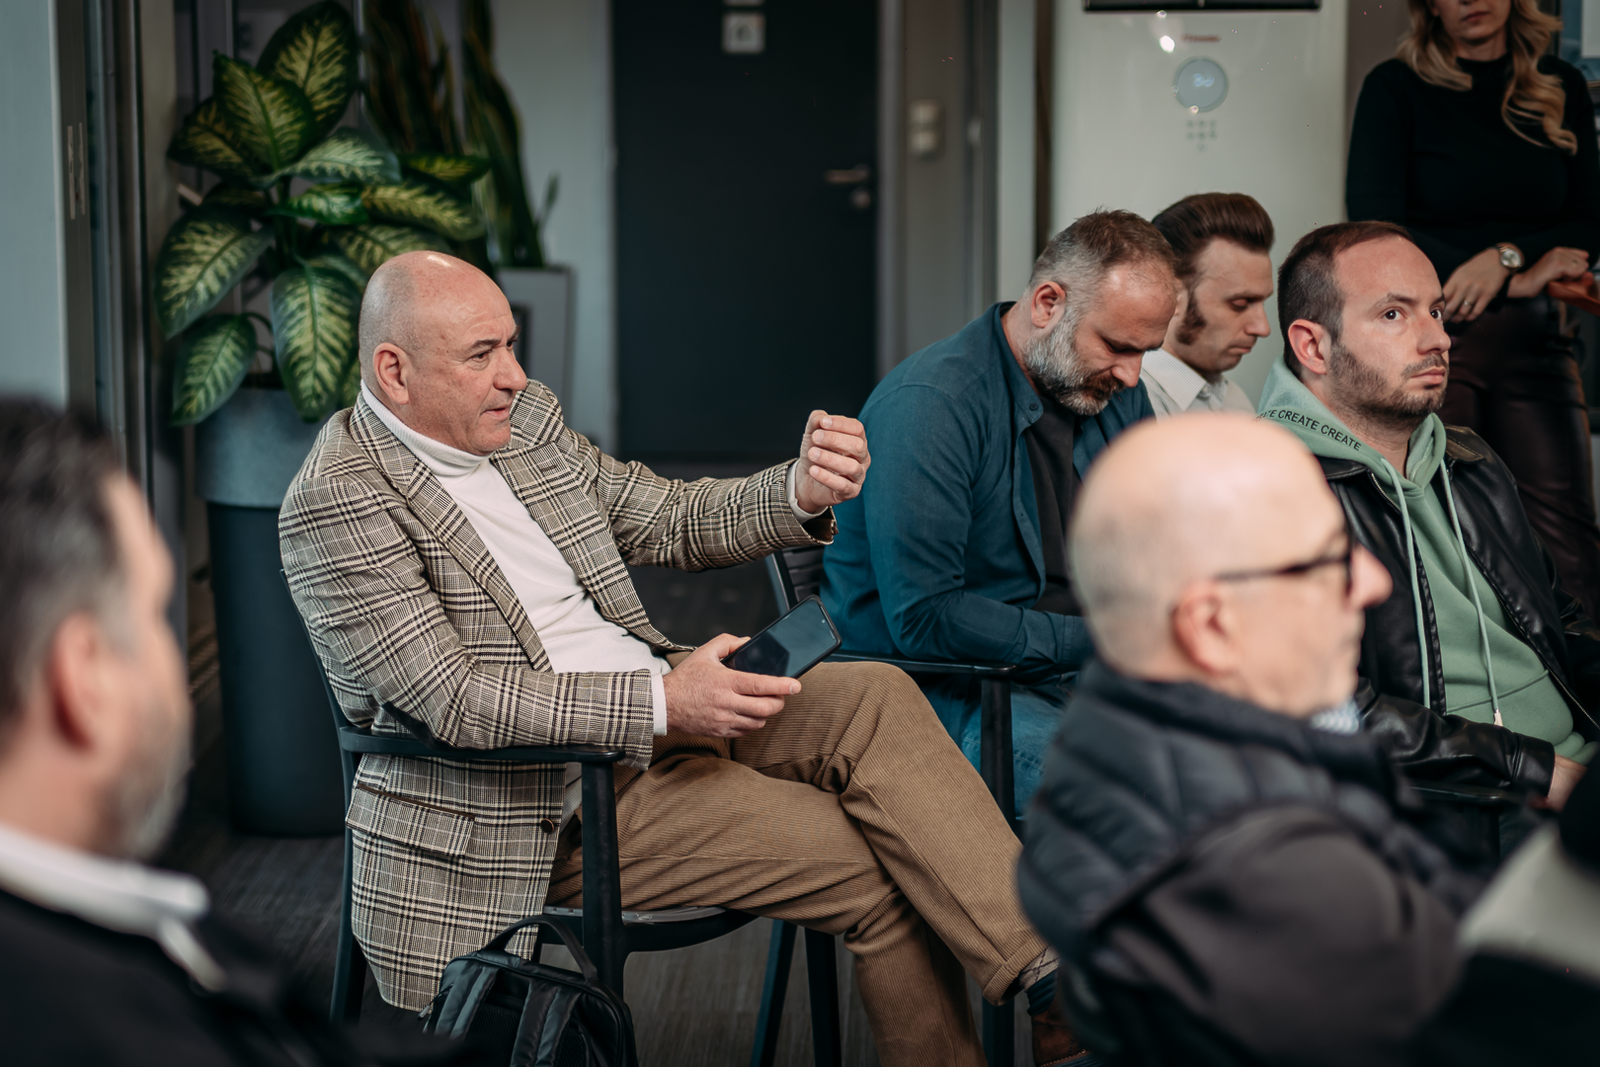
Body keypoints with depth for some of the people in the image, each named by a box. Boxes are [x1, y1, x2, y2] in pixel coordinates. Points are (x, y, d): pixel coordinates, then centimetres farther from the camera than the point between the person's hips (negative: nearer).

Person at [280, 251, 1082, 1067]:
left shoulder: (524, 419, 8)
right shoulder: (336, 506, -14)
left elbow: (670, 522, 14)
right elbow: (456, 700, -22)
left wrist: (801, 494, -6)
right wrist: (660, 703, -26)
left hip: (660, 708, 7)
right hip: (555, 802, -7)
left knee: (876, 699, -15)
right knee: (873, 861, -18)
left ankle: (1041, 963, -20)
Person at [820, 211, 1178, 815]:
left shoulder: (1118, 395, 10)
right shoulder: (929, 405, -17)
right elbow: (922, 619, -23)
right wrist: (1097, 642, -22)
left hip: (1077, 671, 8)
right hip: (943, 690, -8)